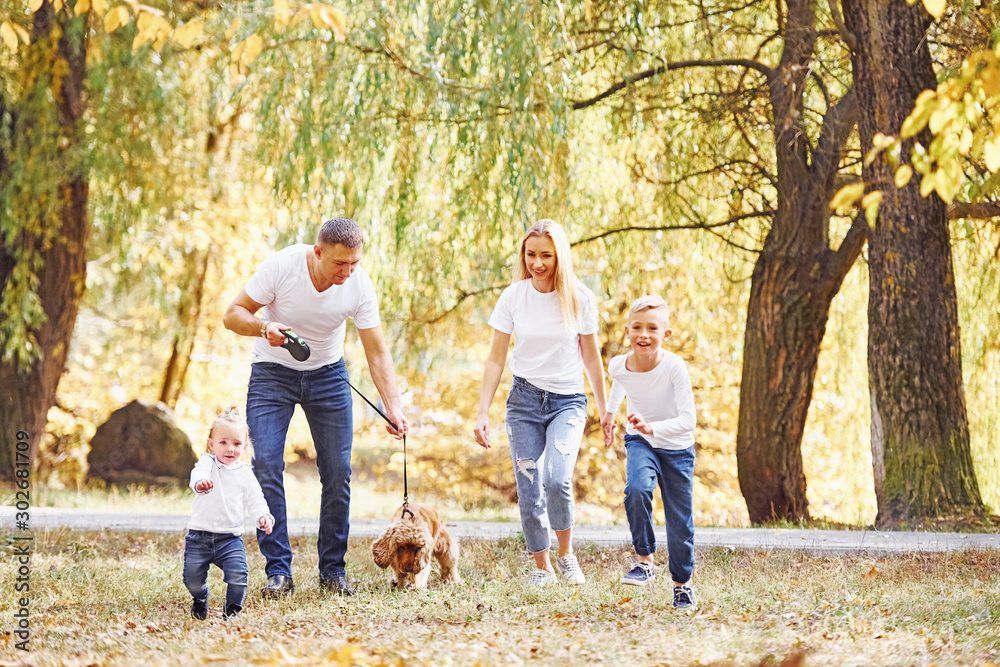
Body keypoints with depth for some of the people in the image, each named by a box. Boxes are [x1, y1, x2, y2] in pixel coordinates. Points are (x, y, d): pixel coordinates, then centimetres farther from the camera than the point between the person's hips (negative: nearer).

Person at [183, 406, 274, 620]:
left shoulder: (246, 474, 7)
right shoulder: (208, 463, -1)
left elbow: (255, 500, 8)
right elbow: (199, 473, -24)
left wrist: (263, 516, -15)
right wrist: (200, 482, -50)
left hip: (230, 537, 1)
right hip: (200, 535, -1)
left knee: (237, 576, -17)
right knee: (192, 577, -2)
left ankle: (233, 608, 11)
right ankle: (200, 601, 33)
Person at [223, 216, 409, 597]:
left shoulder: (359, 284, -19)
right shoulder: (281, 266, -25)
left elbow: (377, 353, -13)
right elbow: (233, 315, -15)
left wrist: (393, 408, -24)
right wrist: (264, 328, -36)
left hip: (328, 374, 2)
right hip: (273, 371, -2)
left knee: (338, 470, -5)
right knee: (267, 465, -15)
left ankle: (333, 570, 7)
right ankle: (278, 571, -10)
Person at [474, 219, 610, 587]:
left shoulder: (579, 299, -4)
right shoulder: (513, 297, -3)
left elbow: (591, 357, 7)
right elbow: (496, 358, 2)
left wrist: (605, 410, 11)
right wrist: (483, 412, -4)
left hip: (568, 400, -1)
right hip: (525, 399, 2)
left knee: (556, 479, -22)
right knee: (529, 492, -2)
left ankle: (566, 553, 1)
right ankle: (542, 568, 15)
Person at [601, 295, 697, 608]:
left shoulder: (674, 367, -29)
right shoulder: (618, 366, -17)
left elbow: (688, 420, -32)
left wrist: (651, 427, -46)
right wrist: (610, 411, 23)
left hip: (676, 447, -2)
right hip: (640, 443, 2)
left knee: (679, 521, 5)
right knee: (637, 491, -29)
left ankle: (682, 582, 28)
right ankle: (645, 560, -13)